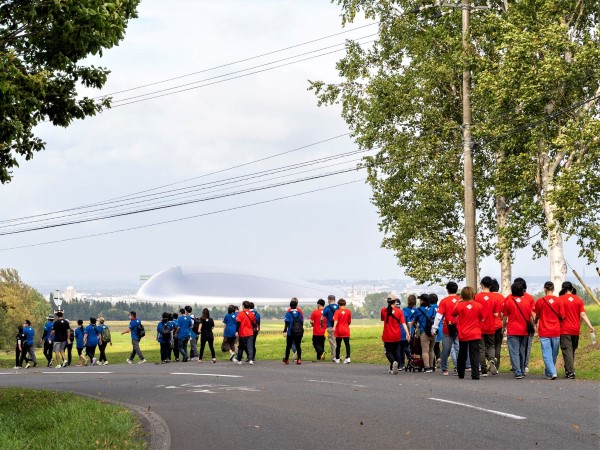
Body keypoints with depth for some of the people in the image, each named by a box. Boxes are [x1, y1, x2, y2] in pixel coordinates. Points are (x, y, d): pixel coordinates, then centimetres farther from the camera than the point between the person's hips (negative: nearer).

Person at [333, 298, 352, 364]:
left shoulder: (337, 312, -7)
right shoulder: (349, 311, 1)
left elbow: (336, 320, -23)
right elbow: (350, 321, 7)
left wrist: (334, 327, -36)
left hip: (339, 331, -1)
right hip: (346, 331, 1)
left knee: (338, 345, 10)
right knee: (347, 344, -2)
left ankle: (337, 359, 20)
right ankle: (348, 358, -18)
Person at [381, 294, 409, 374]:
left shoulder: (384, 310, -5)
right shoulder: (399, 311, -5)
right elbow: (403, 323, -12)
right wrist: (407, 333, -16)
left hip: (387, 336, -1)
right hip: (397, 336, 1)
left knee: (388, 351, 7)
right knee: (396, 352, 16)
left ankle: (393, 362, -23)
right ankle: (393, 368, 16)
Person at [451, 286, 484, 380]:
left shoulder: (459, 305, -6)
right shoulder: (478, 306, -6)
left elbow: (453, 314, 12)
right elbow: (482, 319, 5)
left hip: (463, 335, 1)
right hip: (475, 335, -1)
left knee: (462, 355, 15)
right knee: (474, 354, -3)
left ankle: (460, 374, 25)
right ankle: (475, 374, -14)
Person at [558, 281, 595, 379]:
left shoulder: (560, 299, -6)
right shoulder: (579, 300, 4)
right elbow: (583, 314, -4)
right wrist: (590, 326, -5)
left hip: (564, 330, -4)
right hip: (576, 330, 4)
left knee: (567, 350, -5)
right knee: (572, 350, 17)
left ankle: (571, 372, -14)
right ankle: (568, 369, 24)